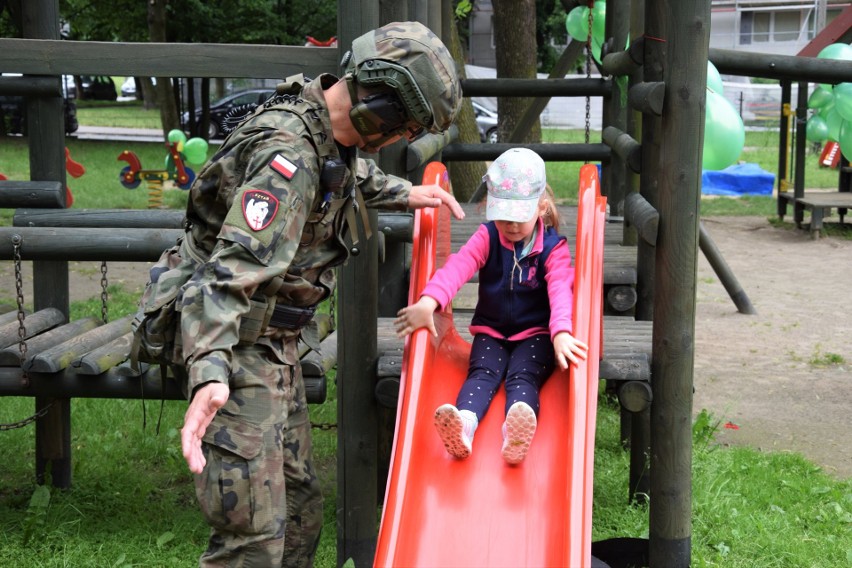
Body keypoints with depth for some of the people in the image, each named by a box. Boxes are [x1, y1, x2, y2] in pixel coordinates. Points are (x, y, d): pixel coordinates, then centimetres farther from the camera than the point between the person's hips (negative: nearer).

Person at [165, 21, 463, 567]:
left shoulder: (328, 132, 2)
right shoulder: (289, 155, -28)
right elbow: (233, 268, -38)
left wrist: (404, 193, 36)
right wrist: (210, 373, -49)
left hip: (277, 346, 10)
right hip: (241, 347, -10)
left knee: (300, 502, 18)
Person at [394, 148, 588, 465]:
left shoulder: (553, 247, -7)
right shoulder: (487, 237, -2)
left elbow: (560, 288, -24)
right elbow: (458, 266, -21)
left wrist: (561, 332, -45)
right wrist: (428, 302, -40)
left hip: (535, 333, -2)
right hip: (490, 331, 2)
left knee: (523, 376, -28)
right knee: (483, 372, -25)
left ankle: (517, 433, -60)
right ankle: (464, 424, -56)